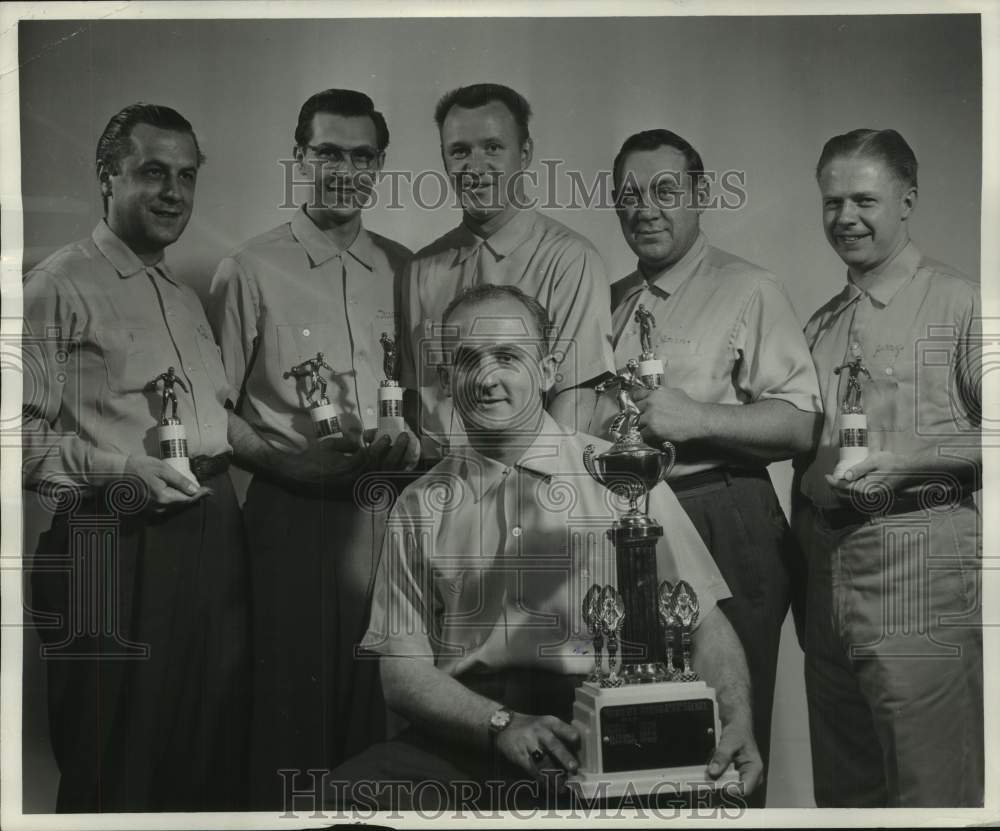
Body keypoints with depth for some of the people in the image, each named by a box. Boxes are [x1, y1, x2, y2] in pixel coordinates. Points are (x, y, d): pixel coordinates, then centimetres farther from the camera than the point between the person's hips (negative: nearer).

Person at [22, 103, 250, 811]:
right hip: (121, 546, -7)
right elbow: (20, 435, -12)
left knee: (217, 755, 14)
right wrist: (114, 470, -22)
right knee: (116, 767, 2)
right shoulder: (60, 287, -5)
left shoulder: (188, 298, 21)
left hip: (213, 538, 7)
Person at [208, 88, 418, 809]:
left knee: (383, 694, 11)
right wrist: (281, 459, -16)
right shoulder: (249, 271, -1)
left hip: (390, 505, 4)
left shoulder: (405, 270, 10)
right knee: (296, 693, 2)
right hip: (295, 507, -3)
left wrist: (407, 444, -3)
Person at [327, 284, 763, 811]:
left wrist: (737, 723, -13)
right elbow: (404, 672, 5)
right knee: (349, 793, -26)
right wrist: (505, 724, -12)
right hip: (469, 728, 2)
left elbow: (702, 620, 5)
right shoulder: (419, 508, 11)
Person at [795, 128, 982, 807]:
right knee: (843, 789, 15)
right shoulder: (822, 324, 17)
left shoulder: (961, 305, -3)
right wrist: (806, 560, 14)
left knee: (930, 793, -3)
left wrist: (912, 459, -19)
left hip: (923, 572, -6)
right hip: (828, 567, 7)